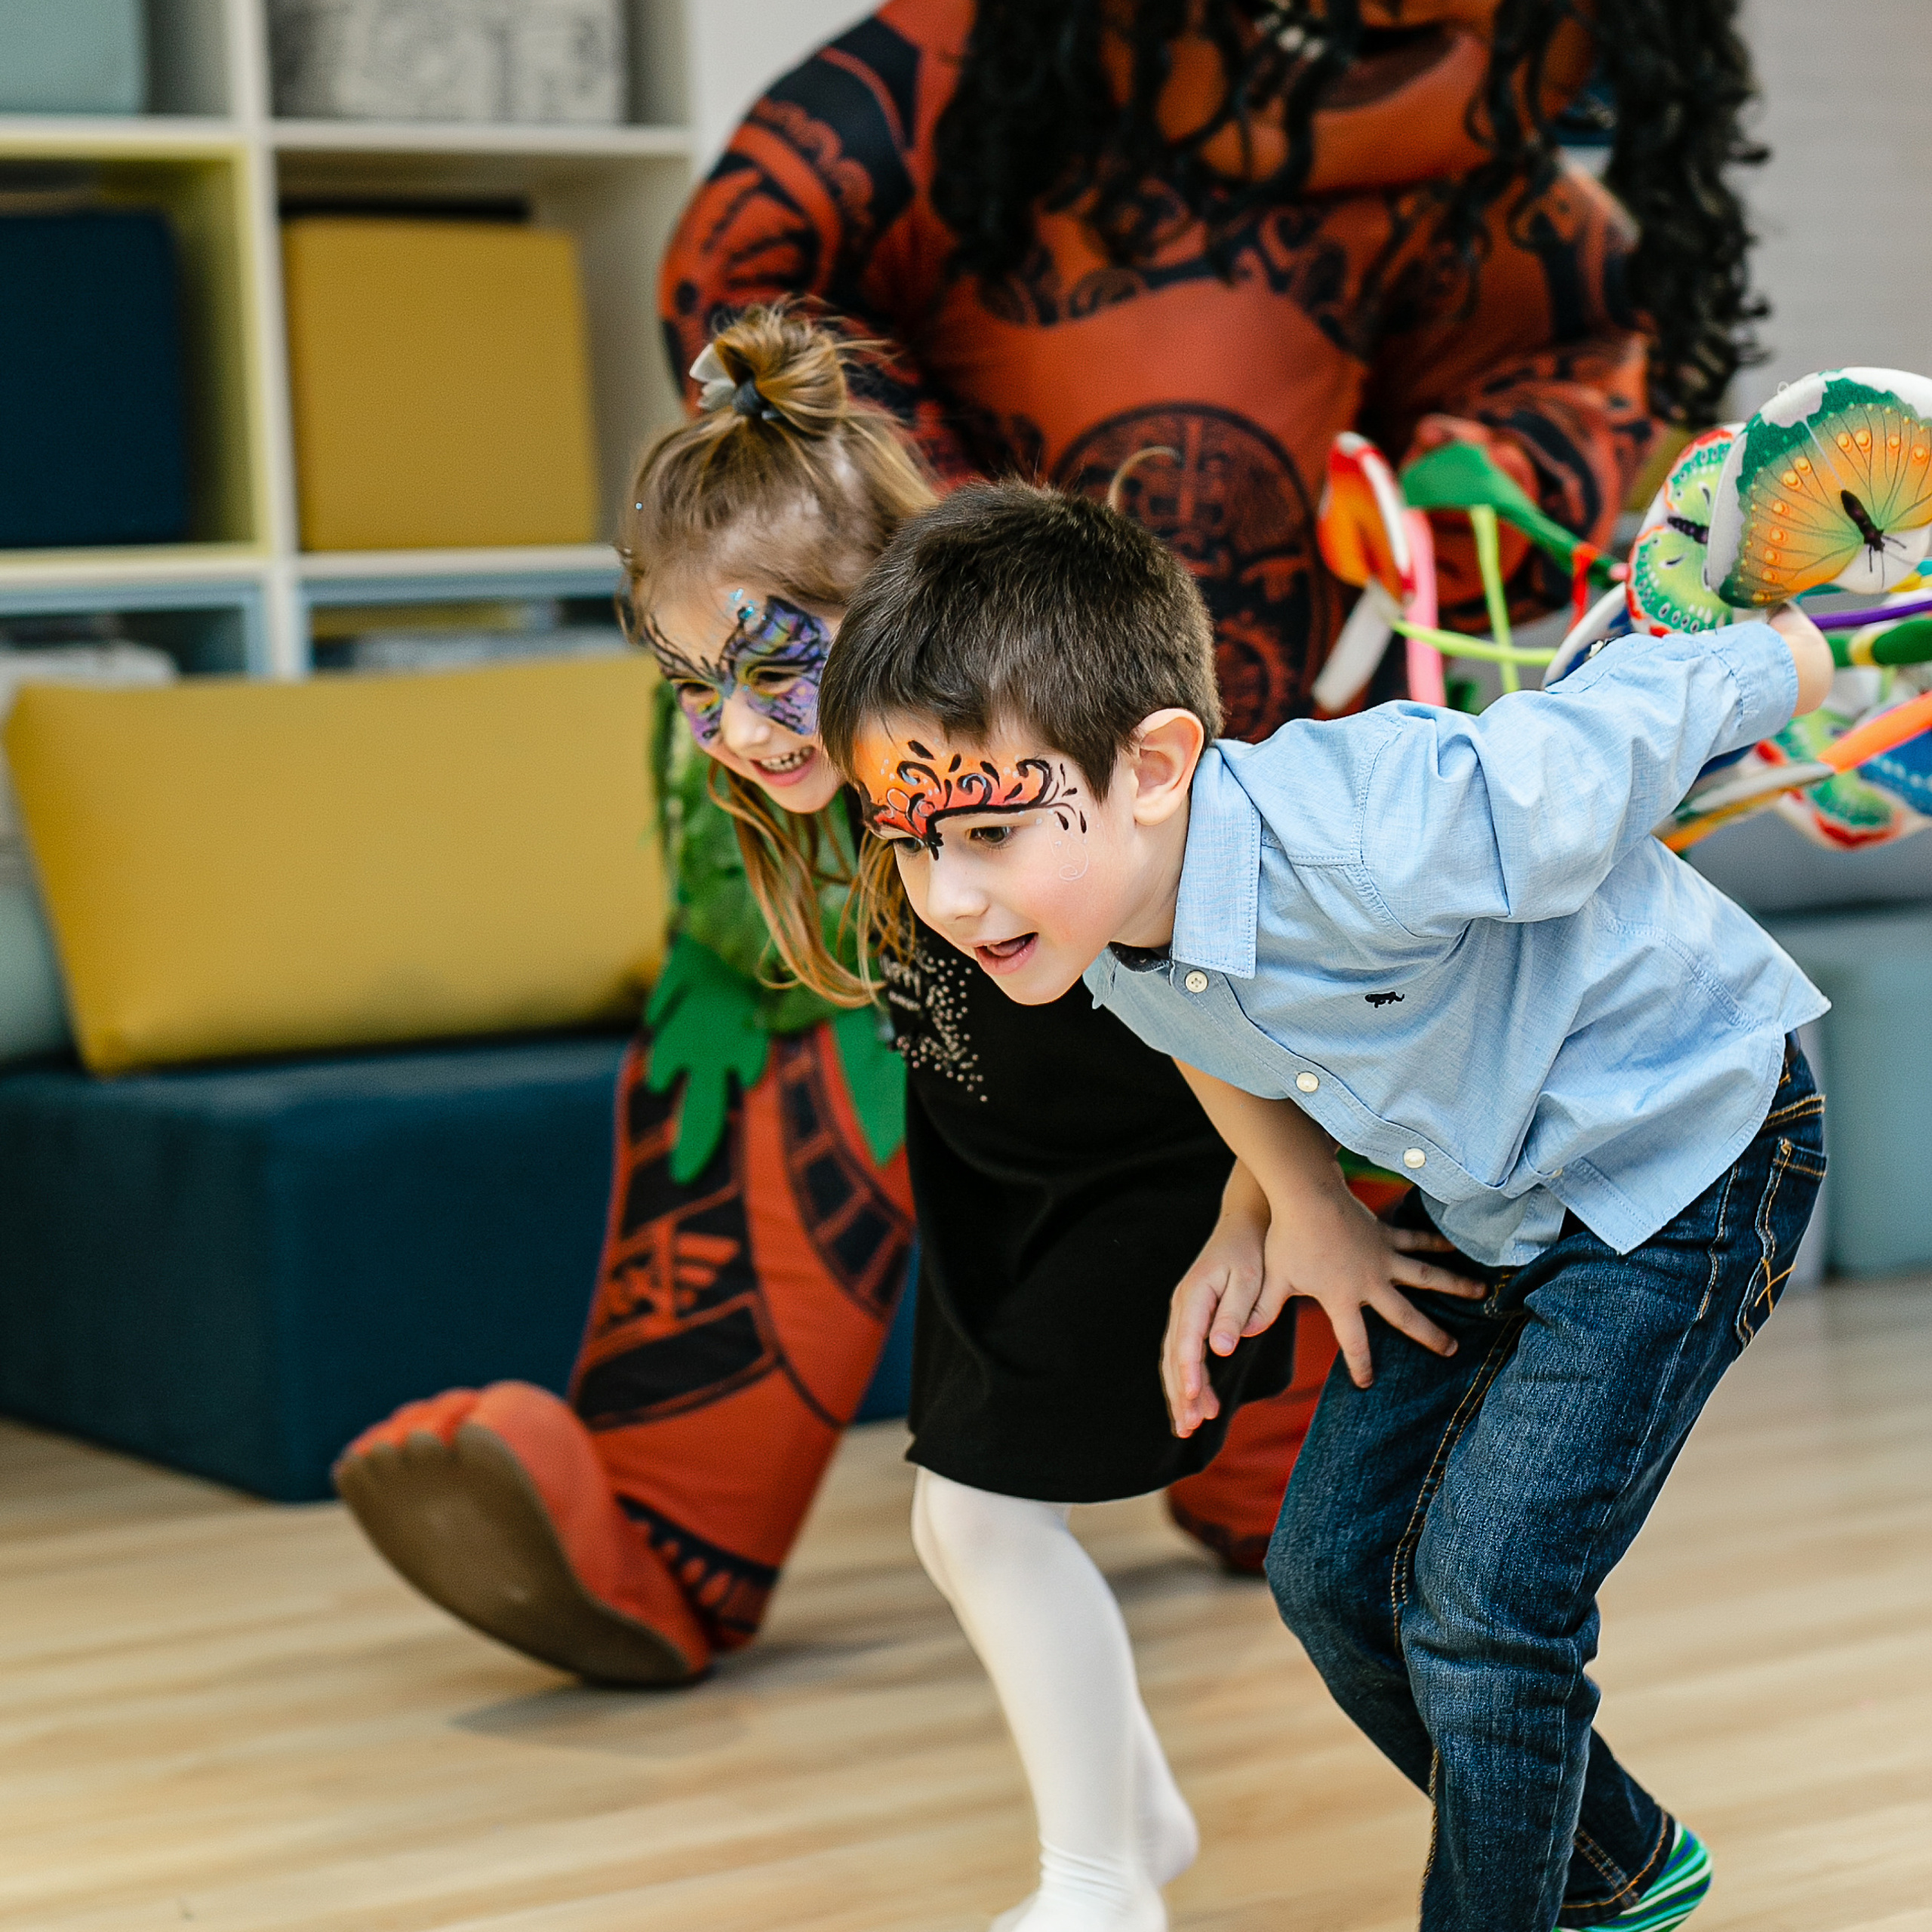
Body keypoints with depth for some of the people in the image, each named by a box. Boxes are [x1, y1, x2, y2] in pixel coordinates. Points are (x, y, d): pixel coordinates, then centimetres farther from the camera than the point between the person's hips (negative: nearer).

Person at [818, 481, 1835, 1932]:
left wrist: (1800, 656, -6)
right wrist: (1308, 1213, 2)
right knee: (1334, 1564, 9)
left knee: (1477, 1599, -14)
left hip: (1687, 1148, -8)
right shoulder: (1090, 911, -16)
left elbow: (1657, 707, -25)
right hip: (1491, 1198, 8)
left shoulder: (1371, 842, -41)